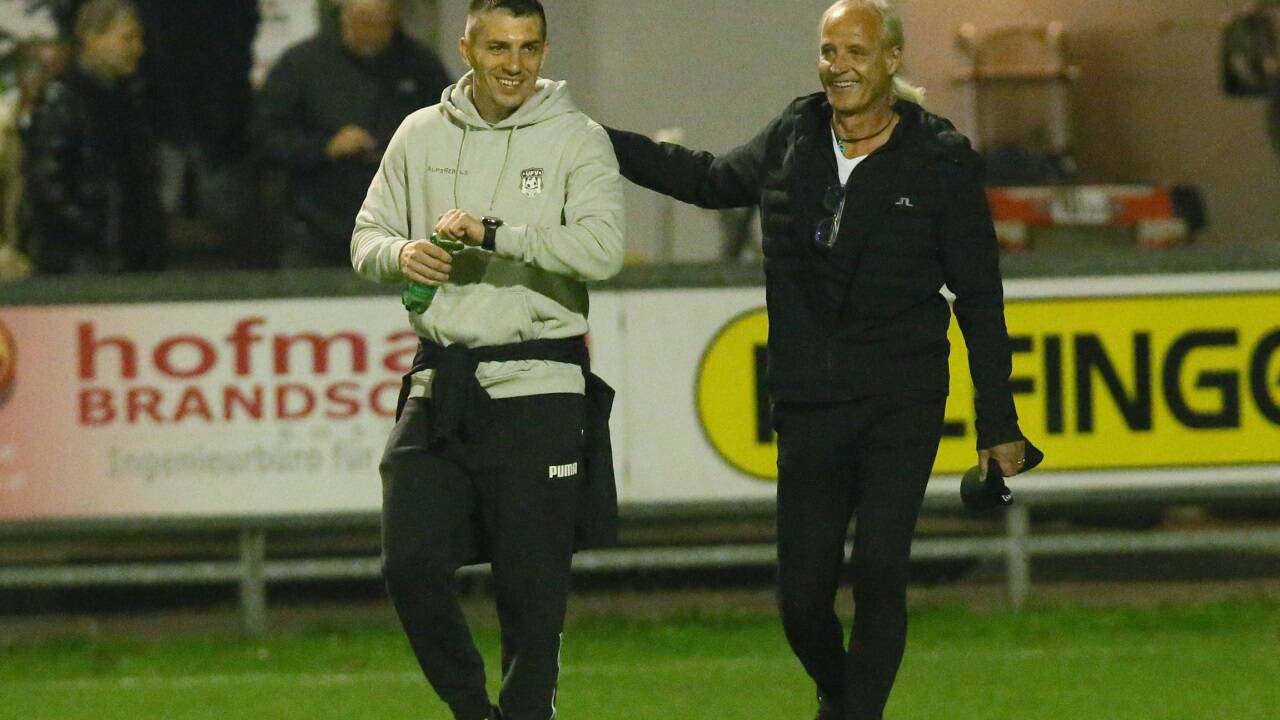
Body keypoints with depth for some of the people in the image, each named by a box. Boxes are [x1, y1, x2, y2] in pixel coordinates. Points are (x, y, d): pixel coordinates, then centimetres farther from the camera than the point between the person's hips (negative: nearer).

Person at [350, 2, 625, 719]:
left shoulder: (576, 139, -2)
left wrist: (491, 234, -20)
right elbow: (367, 239, 14)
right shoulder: (422, 136, 10)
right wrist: (402, 254, -9)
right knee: (410, 565, -3)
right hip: (440, 384, 3)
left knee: (532, 586, -1)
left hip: (537, 390, -3)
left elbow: (602, 247, -16)